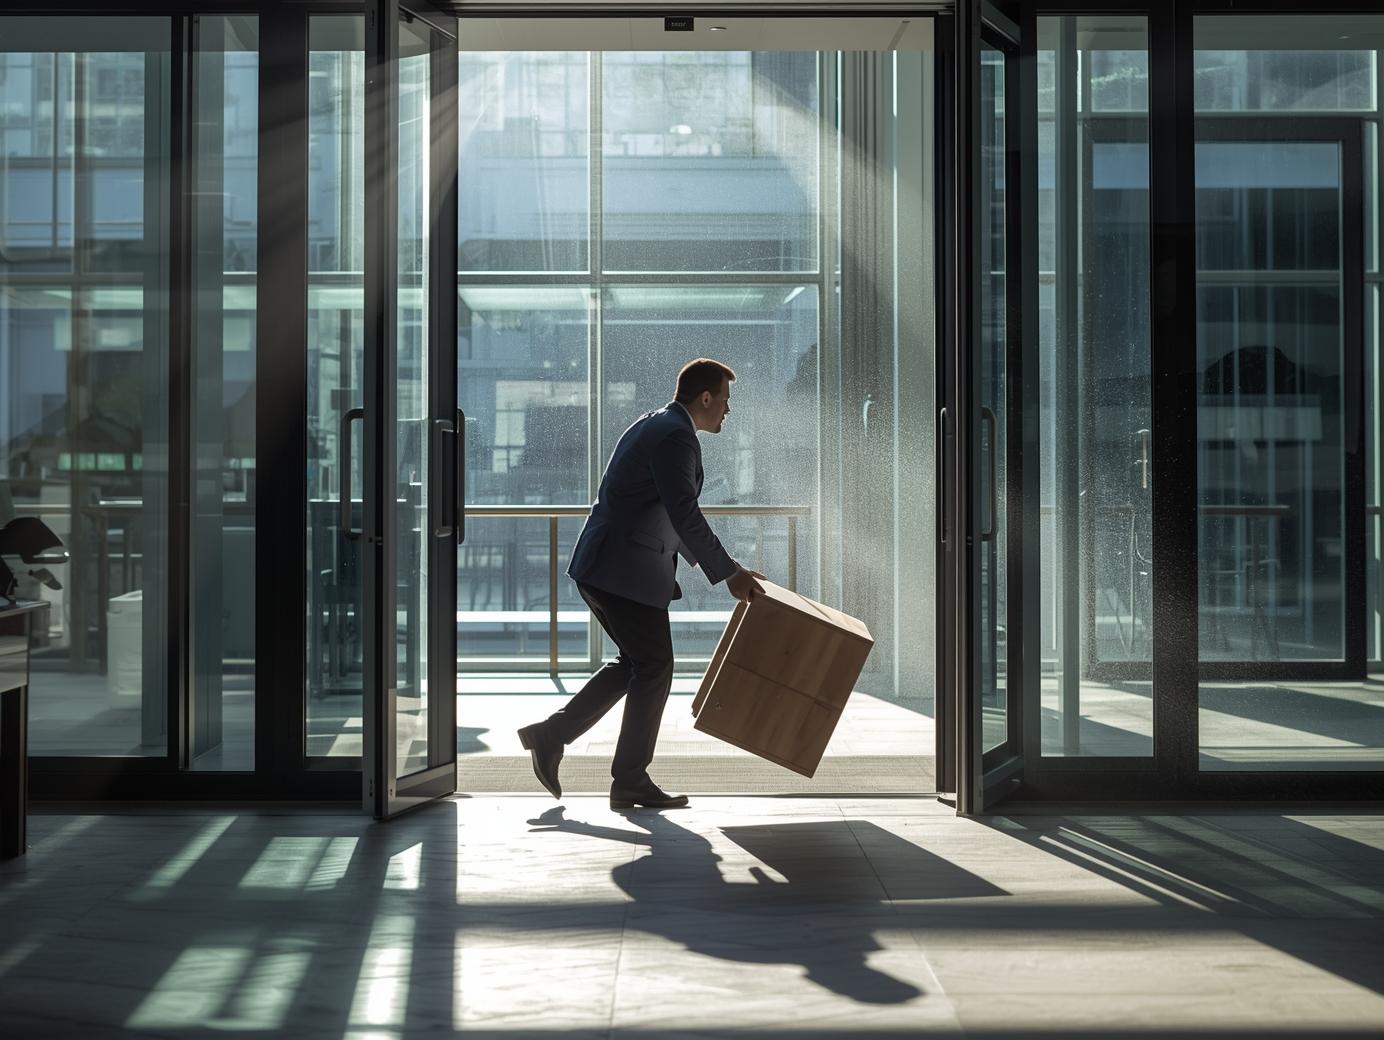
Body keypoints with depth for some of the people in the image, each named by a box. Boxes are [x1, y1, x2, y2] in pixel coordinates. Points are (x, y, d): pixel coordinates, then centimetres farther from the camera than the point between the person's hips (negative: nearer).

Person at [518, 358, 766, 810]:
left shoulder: (656, 425, 19)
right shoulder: (676, 437, -14)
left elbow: (675, 516, 25)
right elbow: (685, 516, -22)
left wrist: (722, 566, 25)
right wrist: (728, 573, -15)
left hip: (601, 566, 10)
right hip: (625, 569, -10)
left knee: (636, 662, 19)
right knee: (654, 668, 1)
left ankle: (551, 734, 16)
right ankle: (631, 781, 9)